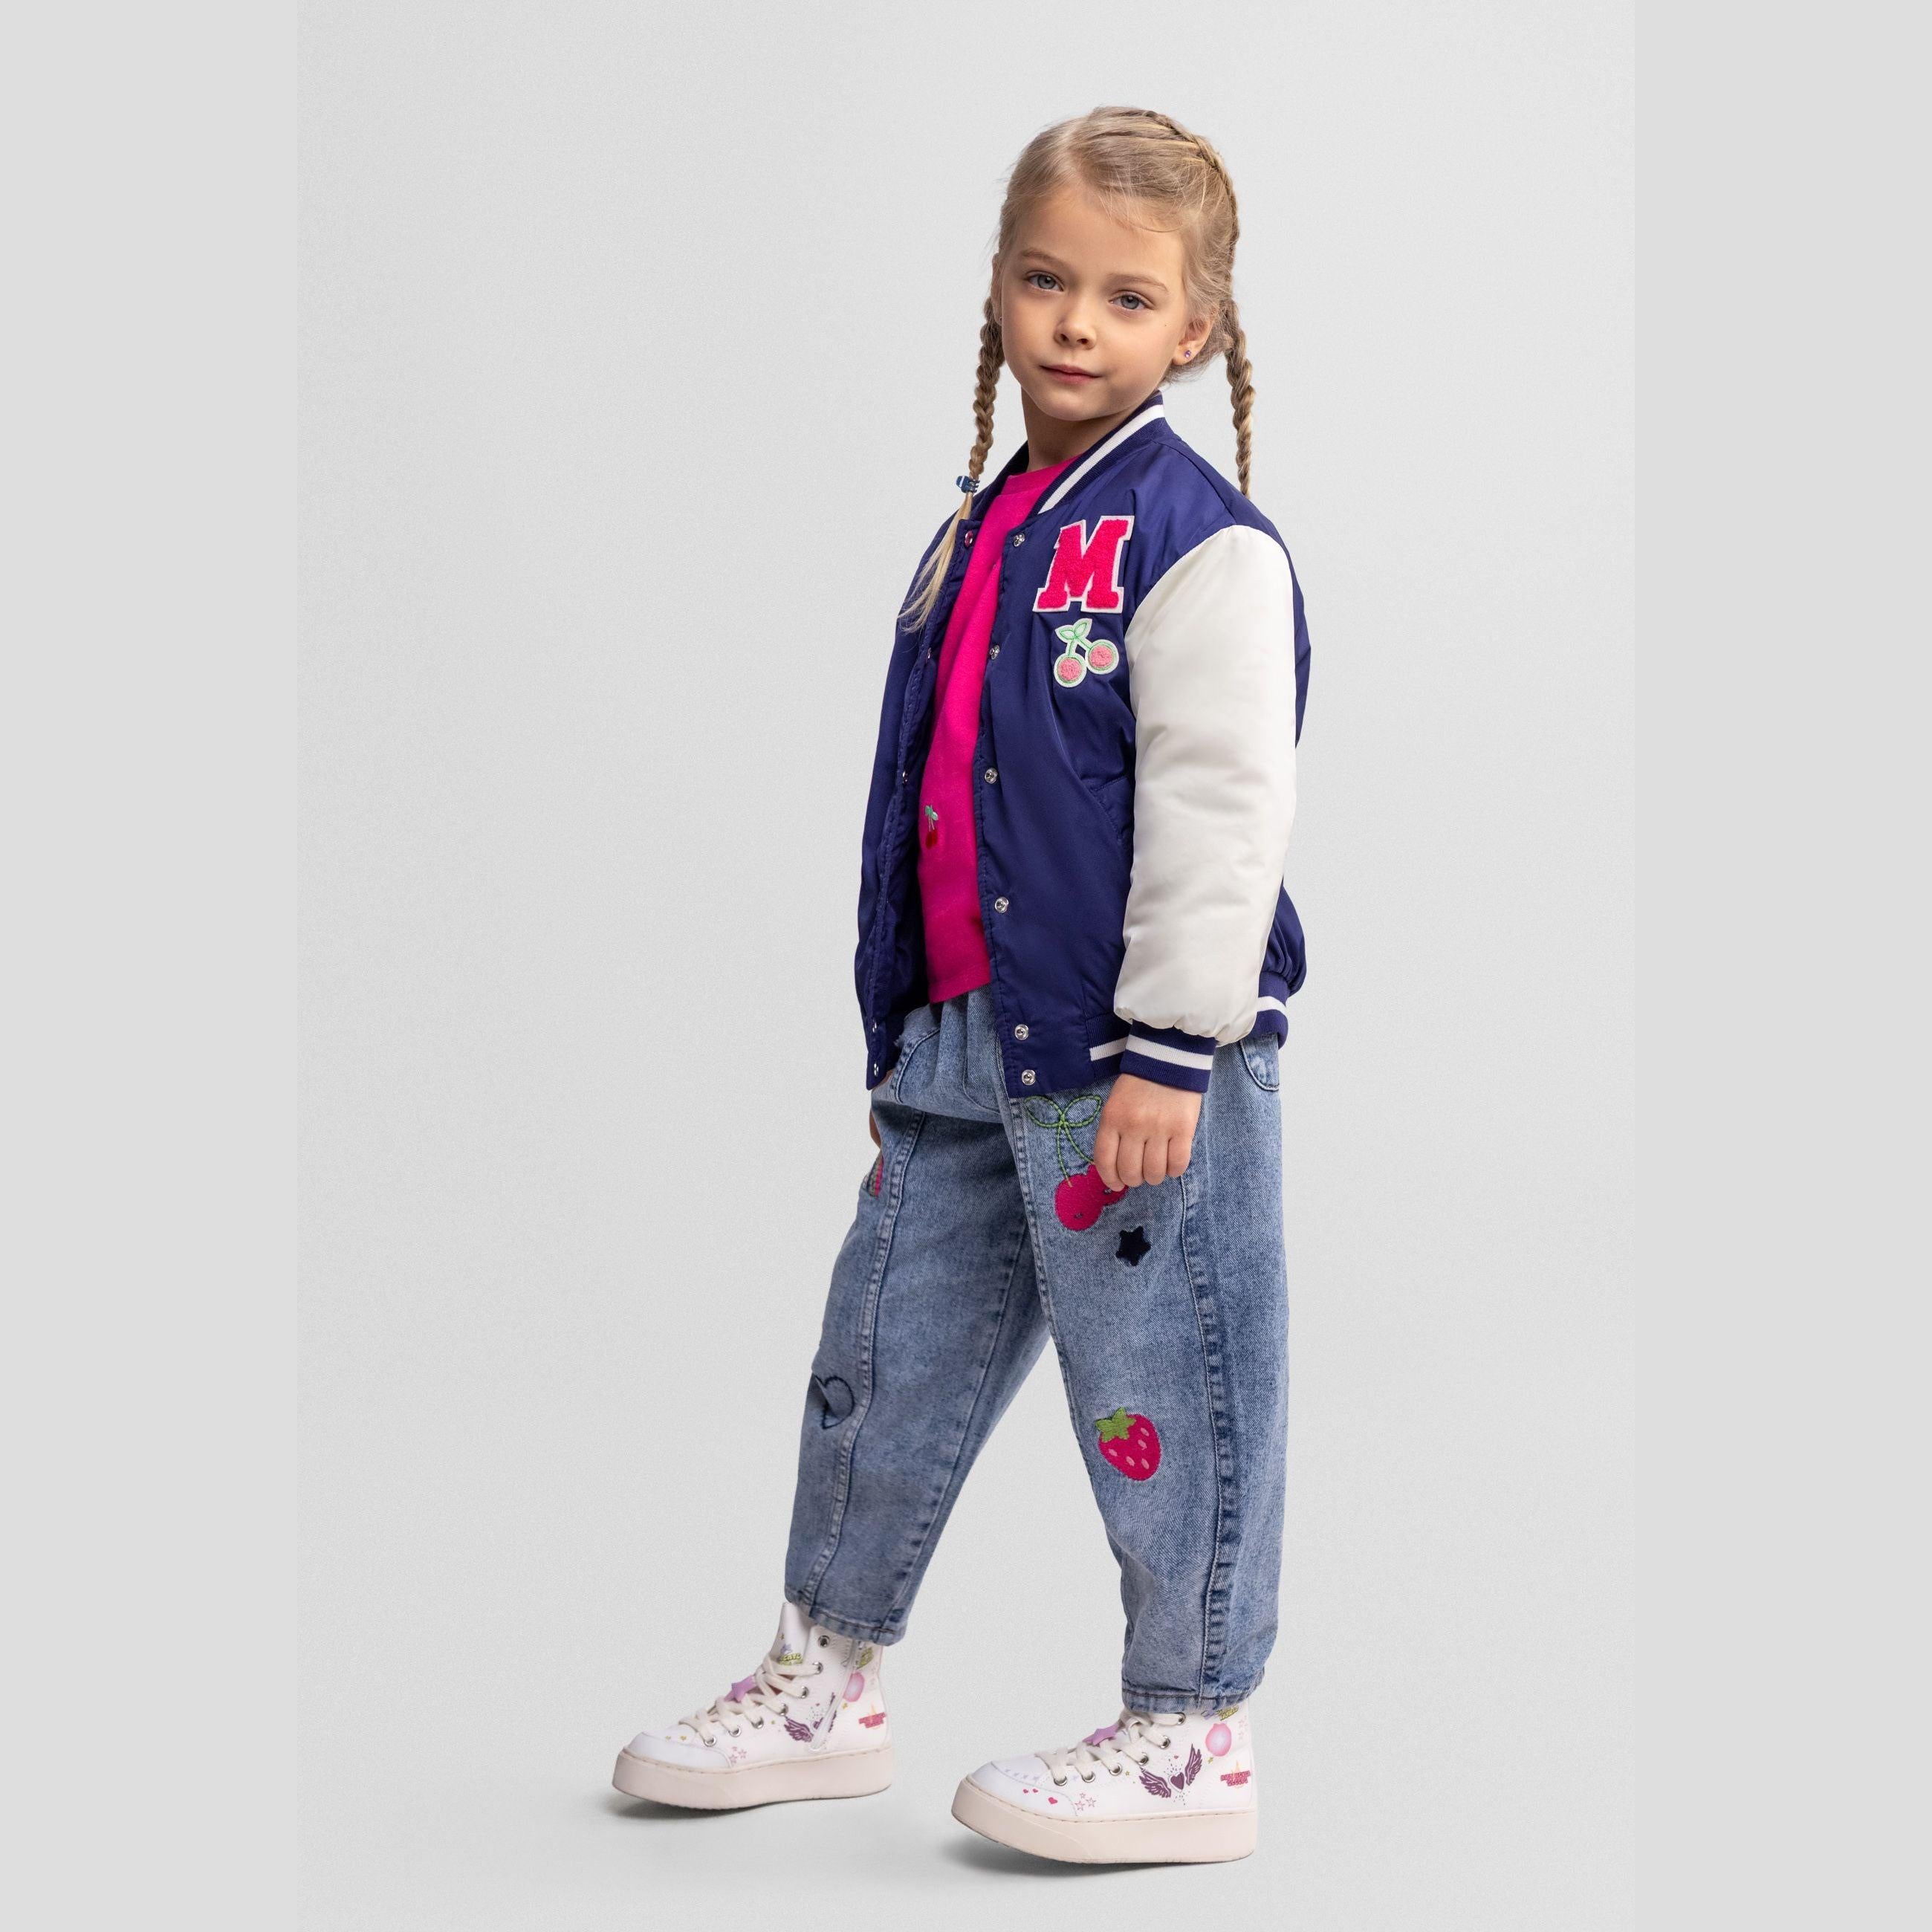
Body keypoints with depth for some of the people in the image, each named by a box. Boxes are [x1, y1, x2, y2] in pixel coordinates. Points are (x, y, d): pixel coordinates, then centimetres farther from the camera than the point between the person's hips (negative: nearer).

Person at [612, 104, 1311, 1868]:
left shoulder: (1199, 546, -12)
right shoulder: (980, 538, 14)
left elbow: (1219, 807, -17)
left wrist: (1167, 1051, -21)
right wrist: (908, 1029, 21)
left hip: (1142, 1057, -8)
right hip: (965, 1045, 8)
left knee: (1160, 1391, 2)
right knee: (886, 1361, 15)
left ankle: (1193, 1741, 16)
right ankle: (825, 1687, 31)